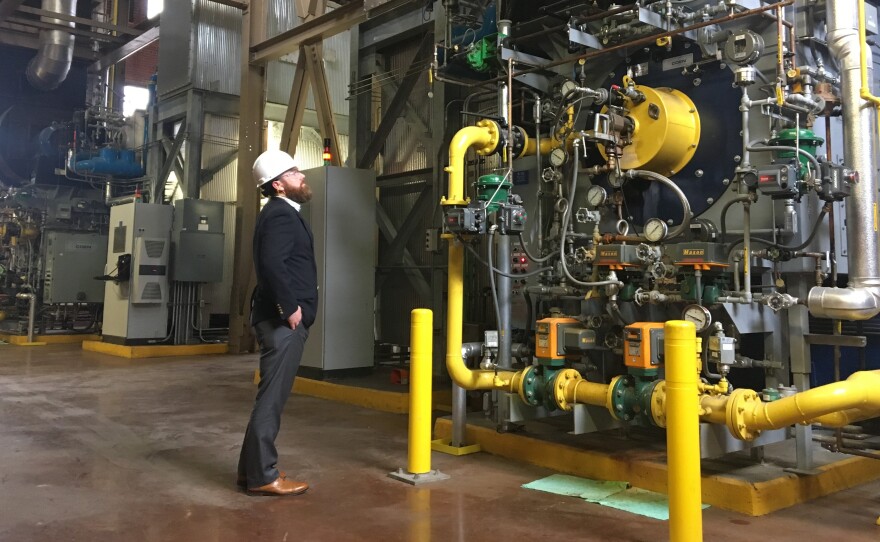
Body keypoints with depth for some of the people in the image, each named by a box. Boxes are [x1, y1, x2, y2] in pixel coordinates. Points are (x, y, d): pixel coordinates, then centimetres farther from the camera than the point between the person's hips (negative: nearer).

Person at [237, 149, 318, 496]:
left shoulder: (281, 213, 19)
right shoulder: (281, 214, -13)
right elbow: (273, 264, -28)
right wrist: (291, 307, -20)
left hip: (281, 320, 10)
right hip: (283, 321, -10)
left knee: (271, 396, 15)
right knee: (272, 397, -4)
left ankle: (253, 467, 25)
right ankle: (262, 476, 3)